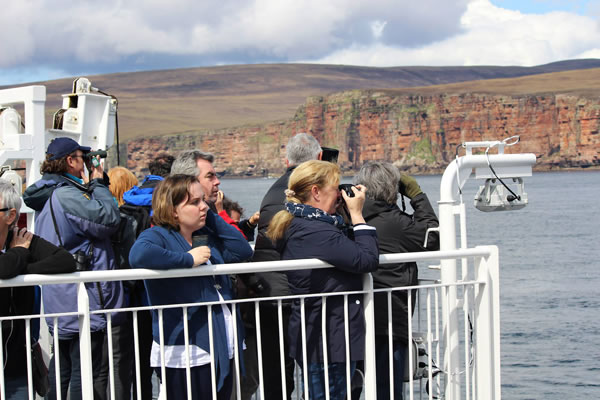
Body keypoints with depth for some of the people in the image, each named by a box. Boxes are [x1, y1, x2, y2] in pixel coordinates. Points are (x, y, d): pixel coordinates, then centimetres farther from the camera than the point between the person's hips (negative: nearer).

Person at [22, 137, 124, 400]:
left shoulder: (46, 196, 14)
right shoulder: (66, 195, -18)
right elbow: (109, 219, -22)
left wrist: (90, 187, 11)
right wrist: (98, 184, -9)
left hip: (60, 299, 11)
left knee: (62, 366, 20)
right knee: (91, 373, -7)